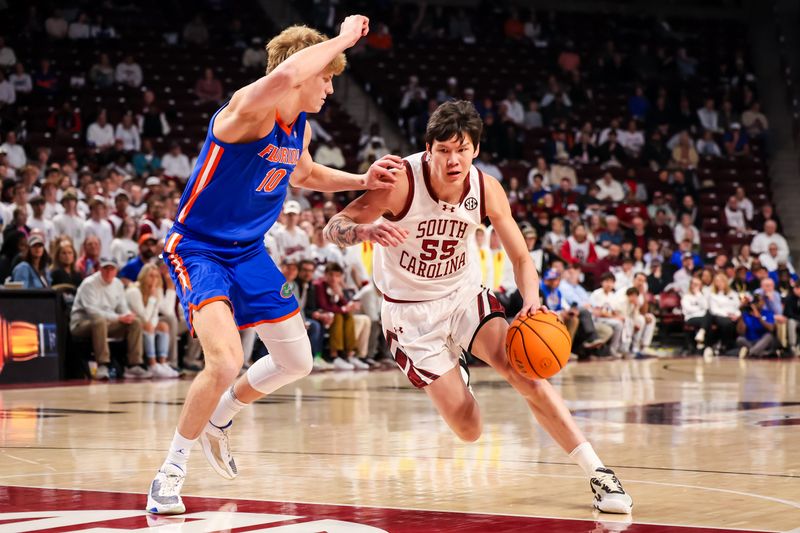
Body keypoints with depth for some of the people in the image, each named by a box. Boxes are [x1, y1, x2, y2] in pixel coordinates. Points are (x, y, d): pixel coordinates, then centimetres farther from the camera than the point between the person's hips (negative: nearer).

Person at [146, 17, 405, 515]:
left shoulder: (301, 129, 3)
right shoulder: (249, 109, -24)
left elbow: (305, 174, 27)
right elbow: (283, 76, -49)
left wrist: (362, 181, 12)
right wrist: (342, 38, -35)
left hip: (250, 251, 9)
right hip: (199, 248, -9)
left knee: (297, 361, 15)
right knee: (226, 361, -27)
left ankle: (217, 419, 40)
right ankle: (171, 473, -9)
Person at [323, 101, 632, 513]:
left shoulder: (487, 190, -13)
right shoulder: (402, 182, -24)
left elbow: (521, 258, -5)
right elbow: (333, 228, -23)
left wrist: (531, 300, -27)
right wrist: (369, 231, -46)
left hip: (464, 295, 2)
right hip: (411, 311, -2)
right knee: (468, 431, -6)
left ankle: (598, 473, -16)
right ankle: (452, 375, 32)